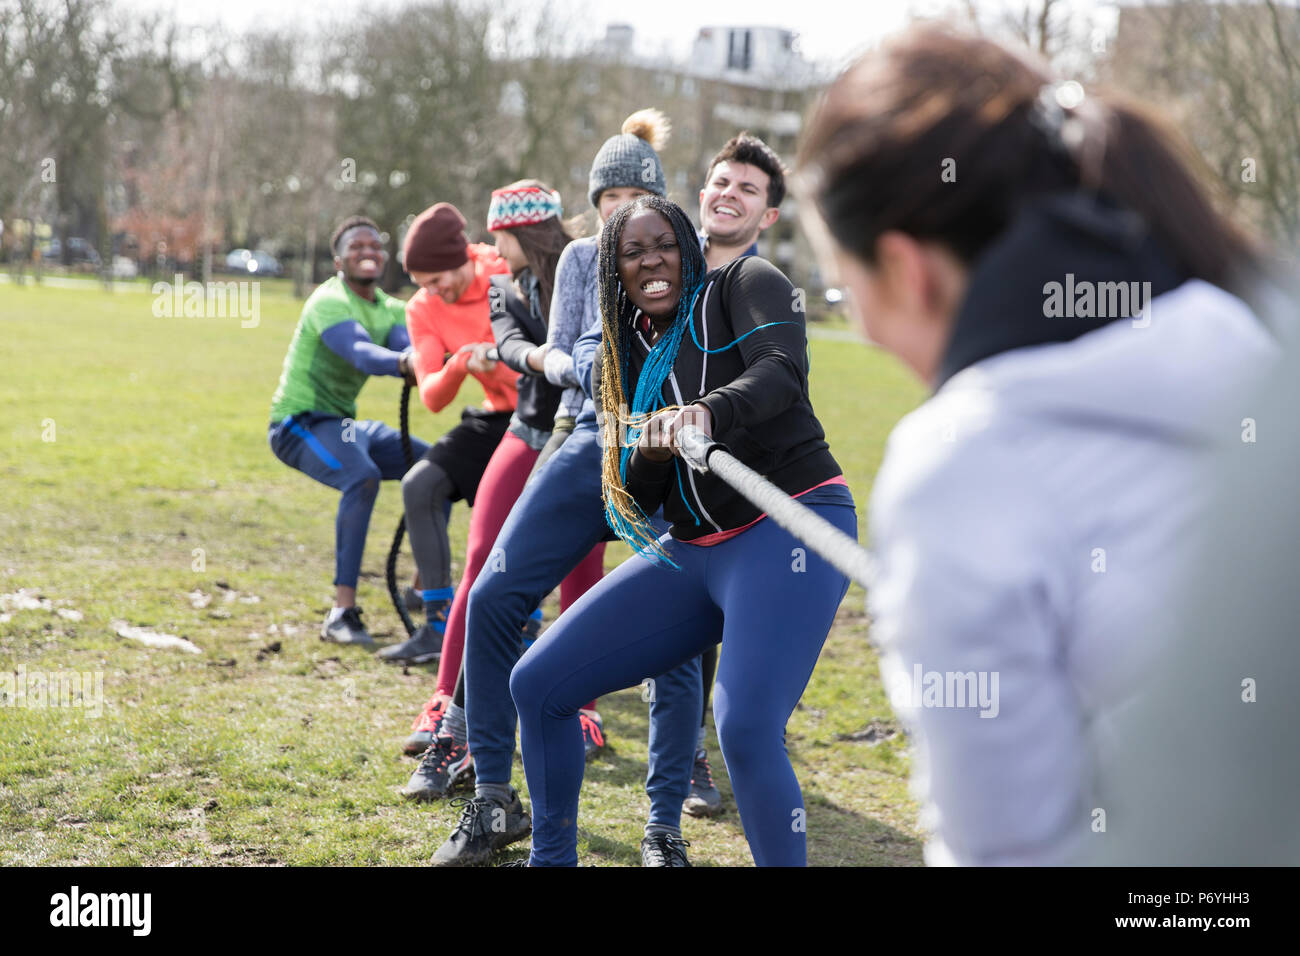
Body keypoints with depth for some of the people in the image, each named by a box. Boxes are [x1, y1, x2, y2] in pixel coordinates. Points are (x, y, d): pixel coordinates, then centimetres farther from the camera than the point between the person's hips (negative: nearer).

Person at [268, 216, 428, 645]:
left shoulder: (391, 310, 8)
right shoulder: (330, 301, -17)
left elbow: (407, 345, -15)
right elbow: (360, 352, -38)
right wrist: (402, 361, -59)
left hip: (343, 422, 9)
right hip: (300, 421, -8)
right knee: (362, 475, -34)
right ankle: (342, 614, -34)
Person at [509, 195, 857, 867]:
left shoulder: (745, 282, 1)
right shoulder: (630, 356, 16)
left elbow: (781, 368, -20)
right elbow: (635, 498, 12)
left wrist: (709, 412, -40)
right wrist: (648, 455, -11)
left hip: (792, 528, -7)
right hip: (692, 552, 7)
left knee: (745, 728, -30)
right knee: (537, 684, 3)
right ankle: (551, 858, 20)